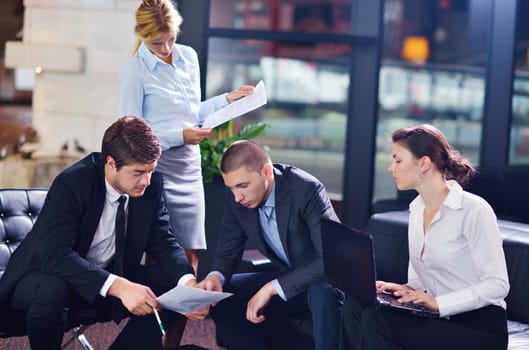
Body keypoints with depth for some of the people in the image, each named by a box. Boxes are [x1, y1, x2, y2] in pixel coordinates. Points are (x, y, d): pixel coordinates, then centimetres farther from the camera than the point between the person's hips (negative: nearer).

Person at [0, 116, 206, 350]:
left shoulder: (152, 185, -9)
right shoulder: (71, 183, -26)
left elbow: (163, 242, -4)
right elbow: (54, 254, -35)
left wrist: (188, 282, -26)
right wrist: (118, 286, -46)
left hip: (111, 278, 6)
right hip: (45, 275, -5)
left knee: (172, 285, -13)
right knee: (52, 290, -38)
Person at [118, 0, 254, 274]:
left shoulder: (189, 57, 8)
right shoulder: (134, 72, -10)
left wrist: (227, 99, 5)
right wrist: (180, 136, -18)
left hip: (189, 167, 5)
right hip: (156, 169, -5)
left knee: (191, 256, 5)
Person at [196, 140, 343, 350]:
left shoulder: (307, 189, -26)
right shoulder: (237, 197, -8)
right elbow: (227, 252, 3)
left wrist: (272, 288, -35)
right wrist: (215, 277, -22)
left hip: (323, 281, -6)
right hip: (283, 278, 6)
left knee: (322, 292, -39)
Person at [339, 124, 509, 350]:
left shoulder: (474, 210, -13)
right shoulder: (416, 209, 12)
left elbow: (497, 285, -16)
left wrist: (438, 303, -21)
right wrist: (407, 289, -4)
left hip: (480, 329, -7)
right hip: (439, 320, 7)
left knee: (377, 319, -26)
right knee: (355, 306, -14)